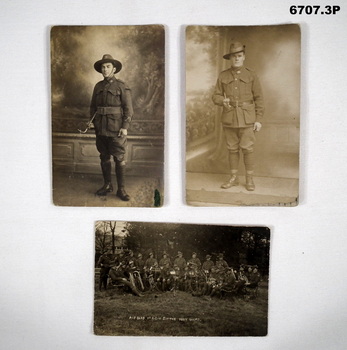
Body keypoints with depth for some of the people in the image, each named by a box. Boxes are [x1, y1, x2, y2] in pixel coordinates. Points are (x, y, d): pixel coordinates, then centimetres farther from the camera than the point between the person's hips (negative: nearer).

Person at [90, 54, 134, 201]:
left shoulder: (122, 86, -4)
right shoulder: (98, 86, 11)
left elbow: (128, 108, -7)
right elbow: (93, 106, 17)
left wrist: (125, 127, -14)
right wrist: (93, 123, 10)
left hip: (116, 129, -5)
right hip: (101, 129, 5)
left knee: (119, 159, -3)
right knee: (104, 157, 10)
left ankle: (121, 189, 4)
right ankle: (107, 185, 22)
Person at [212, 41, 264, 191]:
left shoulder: (251, 75, 0)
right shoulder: (223, 76, 4)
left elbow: (259, 98, 0)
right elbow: (216, 96, 5)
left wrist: (258, 119, -6)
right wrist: (223, 101, -19)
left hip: (247, 118, -2)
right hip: (229, 118, 2)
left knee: (247, 148, -1)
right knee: (232, 149, 8)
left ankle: (249, 180, 10)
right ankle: (233, 178, 18)